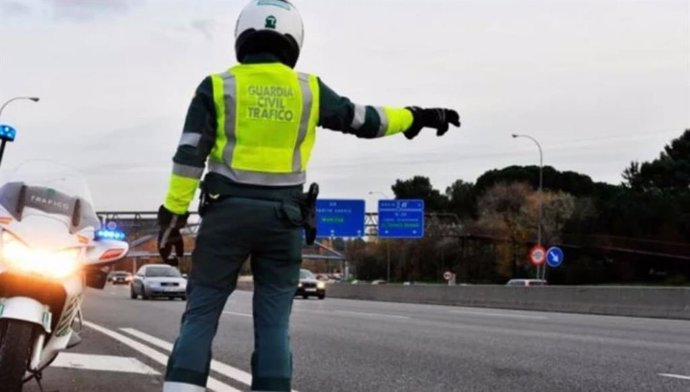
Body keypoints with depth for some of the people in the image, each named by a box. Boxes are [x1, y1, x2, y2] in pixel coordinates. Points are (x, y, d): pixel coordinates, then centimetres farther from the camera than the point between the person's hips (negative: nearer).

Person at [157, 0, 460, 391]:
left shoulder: (218, 87, 2)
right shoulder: (308, 89, 5)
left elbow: (190, 155, -4)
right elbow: (364, 120, 12)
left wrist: (174, 212, -1)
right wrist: (417, 117, 25)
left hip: (228, 211, -1)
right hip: (282, 216, 1)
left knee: (201, 314, 3)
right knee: (274, 321, 7)